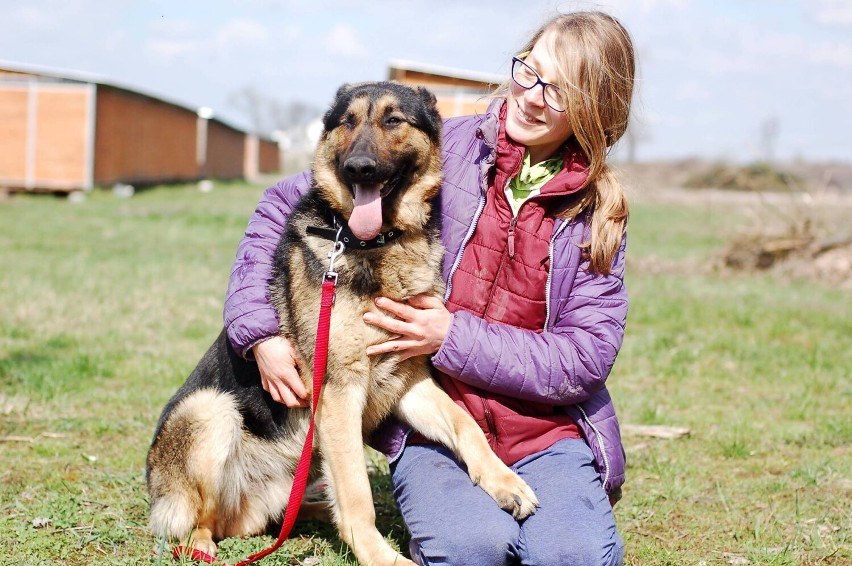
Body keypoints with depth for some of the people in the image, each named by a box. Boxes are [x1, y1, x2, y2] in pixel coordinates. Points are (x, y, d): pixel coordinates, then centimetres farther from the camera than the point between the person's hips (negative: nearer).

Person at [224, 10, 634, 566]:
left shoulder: (598, 211, 2)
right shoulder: (444, 146, -2)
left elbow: (588, 356, -5)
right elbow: (283, 204, 3)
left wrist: (454, 338, -16)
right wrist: (260, 330, -7)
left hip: (547, 431, 1)